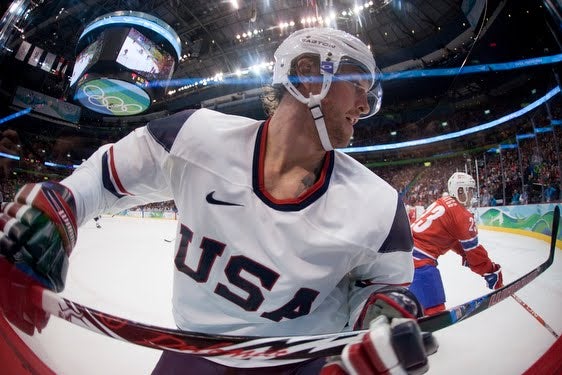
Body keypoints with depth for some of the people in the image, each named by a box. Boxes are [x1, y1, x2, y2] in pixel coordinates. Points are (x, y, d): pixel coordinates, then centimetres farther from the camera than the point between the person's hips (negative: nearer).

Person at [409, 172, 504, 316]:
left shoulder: (442, 202, 17)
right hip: (419, 260, -10)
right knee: (434, 311, -10)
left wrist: (465, 255, 26)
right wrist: (492, 272, 10)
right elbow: (474, 249, -2)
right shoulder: (462, 215, -8)